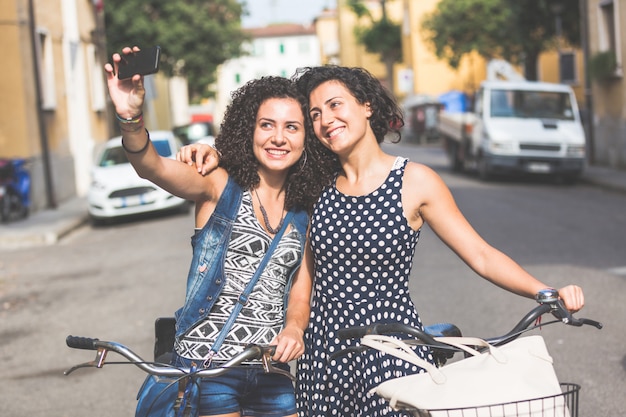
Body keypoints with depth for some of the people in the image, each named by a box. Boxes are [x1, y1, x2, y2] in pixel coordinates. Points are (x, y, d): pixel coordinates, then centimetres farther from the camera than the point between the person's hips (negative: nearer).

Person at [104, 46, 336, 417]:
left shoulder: (304, 213, 10)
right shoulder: (219, 185, -3)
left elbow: (300, 291, 7)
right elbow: (152, 167, -21)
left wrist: (294, 328, -16)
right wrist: (131, 119, -42)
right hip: (206, 362, -4)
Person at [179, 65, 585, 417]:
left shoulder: (415, 181, -3)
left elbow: (482, 256, -5)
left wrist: (547, 292, -17)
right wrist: (214, 156, 3)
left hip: (392, 353, -3)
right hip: (324, 350, 4)